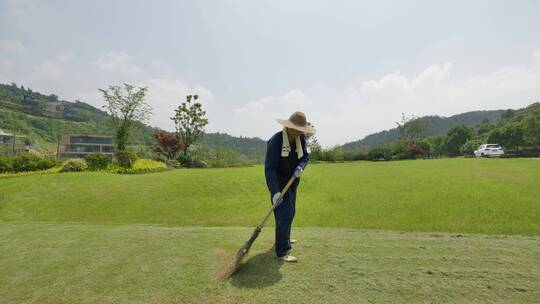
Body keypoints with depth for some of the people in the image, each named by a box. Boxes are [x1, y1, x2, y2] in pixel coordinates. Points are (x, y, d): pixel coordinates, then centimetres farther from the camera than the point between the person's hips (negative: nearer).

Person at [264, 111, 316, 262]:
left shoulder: (300, 138, -4)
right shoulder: (276, 140, -25)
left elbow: (305, 156, 4)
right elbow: (269, 168, -28)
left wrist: (301, 166, -20)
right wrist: (275, 191, -34)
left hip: (292, 181, 8)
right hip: (279, 183, -7)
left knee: (290, 212, 20)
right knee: (284, 214, -9)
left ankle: (284, 238, 42)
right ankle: (282, 252, 2)